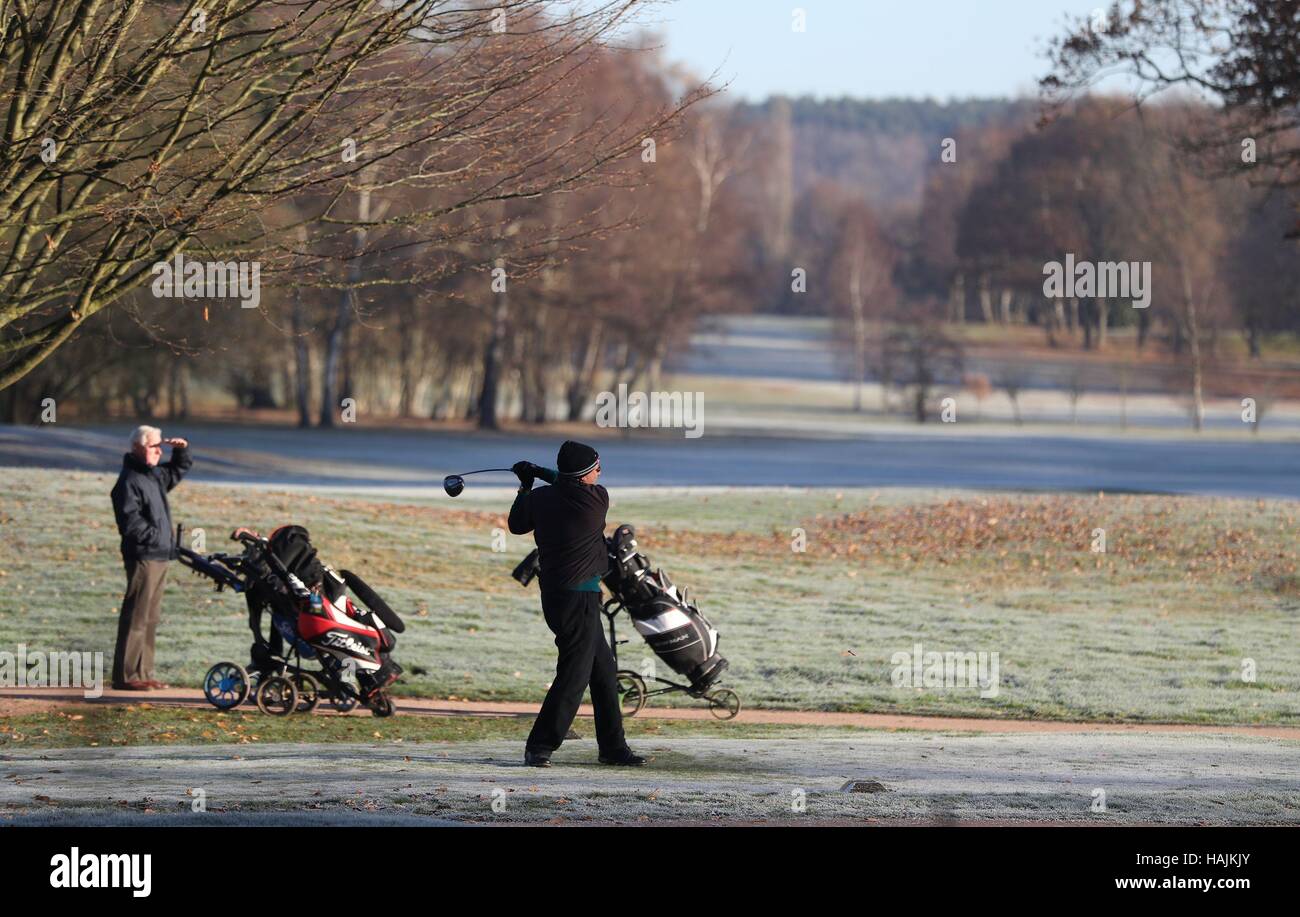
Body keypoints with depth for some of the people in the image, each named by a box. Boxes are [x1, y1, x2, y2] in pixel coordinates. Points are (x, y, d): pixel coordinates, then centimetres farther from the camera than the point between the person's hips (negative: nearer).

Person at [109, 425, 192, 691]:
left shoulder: (155, 475, 16)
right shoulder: (129, 481, -13)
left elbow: (178, 470, 35)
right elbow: (130, 521, -20)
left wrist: (182, 450, 17)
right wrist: (155, 535, -14)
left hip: (159, 557, 10)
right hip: (143, 557, -10)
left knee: (151, 618, 13)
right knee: (136, 616, -9)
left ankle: (143, 672, 18)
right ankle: (125, 675, -9)